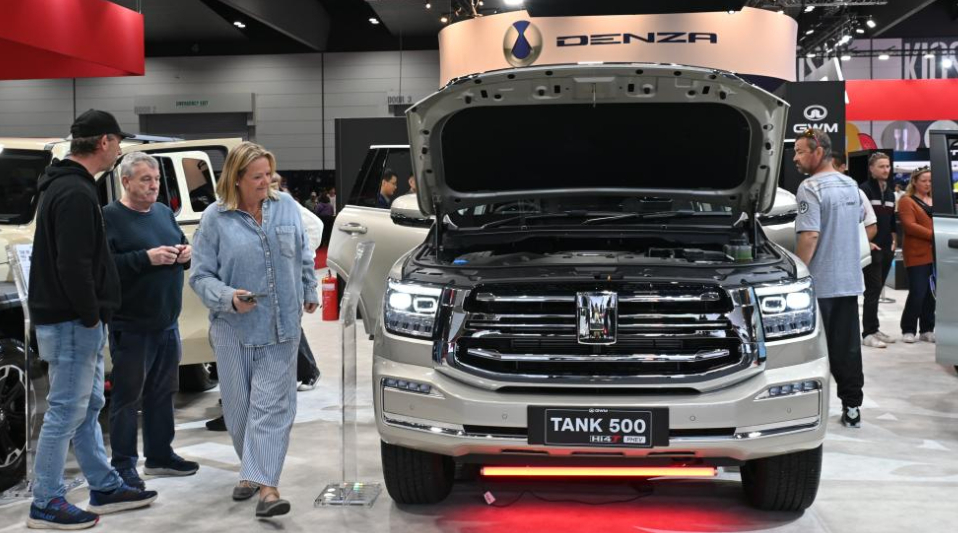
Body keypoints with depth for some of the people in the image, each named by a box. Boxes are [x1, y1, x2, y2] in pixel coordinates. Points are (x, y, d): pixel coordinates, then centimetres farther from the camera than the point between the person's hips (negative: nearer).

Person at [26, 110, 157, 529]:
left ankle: (105, 488, 26)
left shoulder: (65, 186, 15)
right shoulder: (76, 193, -19)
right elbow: (73, 265, -25)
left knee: (88, 406, 16)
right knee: (67, 411, -3)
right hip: (72, 321, -11)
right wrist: (91, 316, -16)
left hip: (77, 320, 11)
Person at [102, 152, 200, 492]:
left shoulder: (164, 213, 14)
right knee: (128, 396, -1)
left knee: (163, 393, 15)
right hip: (131, 327, -7)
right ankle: (124, 464, 8)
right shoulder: (109, 218, -8)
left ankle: (160, 456, 27)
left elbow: (182, 248, 23)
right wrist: (146, 258, -24)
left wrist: (186, 254, 0)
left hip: (167, 323, 7)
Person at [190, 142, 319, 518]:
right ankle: (253, 469, 29)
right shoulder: (215, 218, -4)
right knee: (239, 406, 9)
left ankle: (265, 485, -10)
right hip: (234, 330, 0)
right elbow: (200, 275, -2)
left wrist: (310, 292, 22)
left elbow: (303, 256, 17)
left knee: (272, 406, -7)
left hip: (281, 327, 1)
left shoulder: (286, 206, 4)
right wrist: (228, 298, -18)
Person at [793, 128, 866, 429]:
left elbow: (809, 236, -22)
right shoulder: (851, 185, 10)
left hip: (820, 283, -7)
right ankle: (852, 408, 15)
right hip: (849, 280, 7)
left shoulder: (810, 188, -15)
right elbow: (860, 218, 28)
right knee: (847, 348, 11)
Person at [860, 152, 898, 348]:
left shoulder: (890, 193, 17)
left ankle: (874, 329, 16)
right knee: (873, 289, -10)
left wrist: (894, 240, 14)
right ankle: (868, 333, -7)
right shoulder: (865, 190, -8)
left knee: (877, 290, 10)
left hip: (887, 249, 7)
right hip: (871, 249, -7)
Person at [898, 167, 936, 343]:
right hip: (917, 255, -6)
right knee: (917, 293, -8)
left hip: (935, 254, 6)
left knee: (931, 293, 6)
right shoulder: (907, 201, -2)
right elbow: (910, 226, -13)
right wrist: (933, 235, -20)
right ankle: (908, 330, 3)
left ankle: (927, 330, 14)